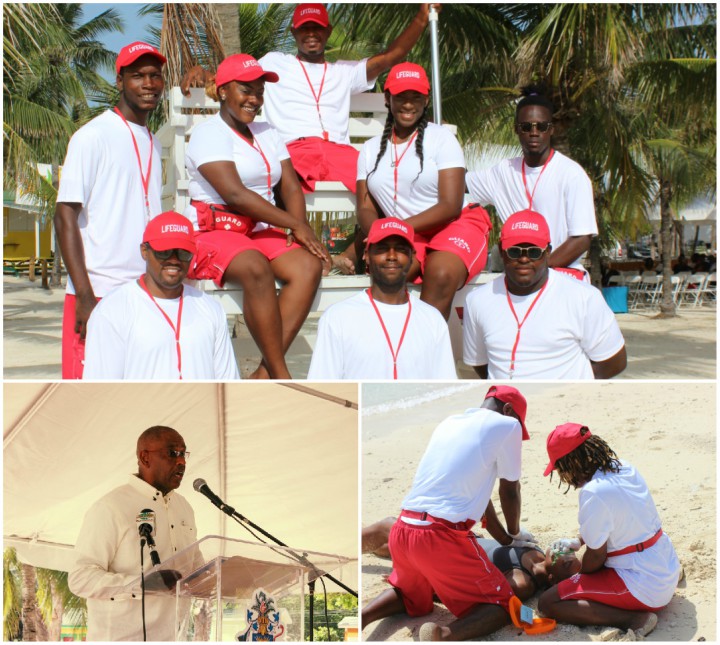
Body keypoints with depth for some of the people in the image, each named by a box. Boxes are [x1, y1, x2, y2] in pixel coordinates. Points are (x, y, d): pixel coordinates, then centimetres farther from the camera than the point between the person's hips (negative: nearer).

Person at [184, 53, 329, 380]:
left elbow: (290, 186, 11)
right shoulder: (209, 133, -4)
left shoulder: (266, 134, 19)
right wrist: (295, 225, -15)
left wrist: (299, 226, -11)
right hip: (214, 231, -6)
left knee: (308, 264, -23)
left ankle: (265, 374, -26)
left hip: (261, 232, 7)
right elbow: (235, 194, -17)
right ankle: (282, 376, -29)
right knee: (256, 269, -37)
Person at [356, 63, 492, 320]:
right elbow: (365, 208, 8)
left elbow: (450, 206, -7)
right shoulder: (371, 149, 15)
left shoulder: (441, 138, 2)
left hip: (456, 227, -2)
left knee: (440, 275, -35)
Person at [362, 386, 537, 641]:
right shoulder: (506, 424, 2)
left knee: (412, 595, 33)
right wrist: (515, 534, 30)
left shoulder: (449, 423, 21)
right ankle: (445, 635, -18)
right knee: (502, 605, 11)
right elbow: (510, 491, 11)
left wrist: (503, 538, 37)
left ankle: (363, 615, 5)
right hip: (443, 537, -7)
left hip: (402, 531, 7)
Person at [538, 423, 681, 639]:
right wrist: (578, 541, 24)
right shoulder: (625, 468, 1)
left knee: (548, 602, -11)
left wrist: (575, 578, 4)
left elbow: (596, 556, -14)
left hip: (645, 589, -9)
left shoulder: (594, 493, -24)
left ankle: (634, 619, -17)